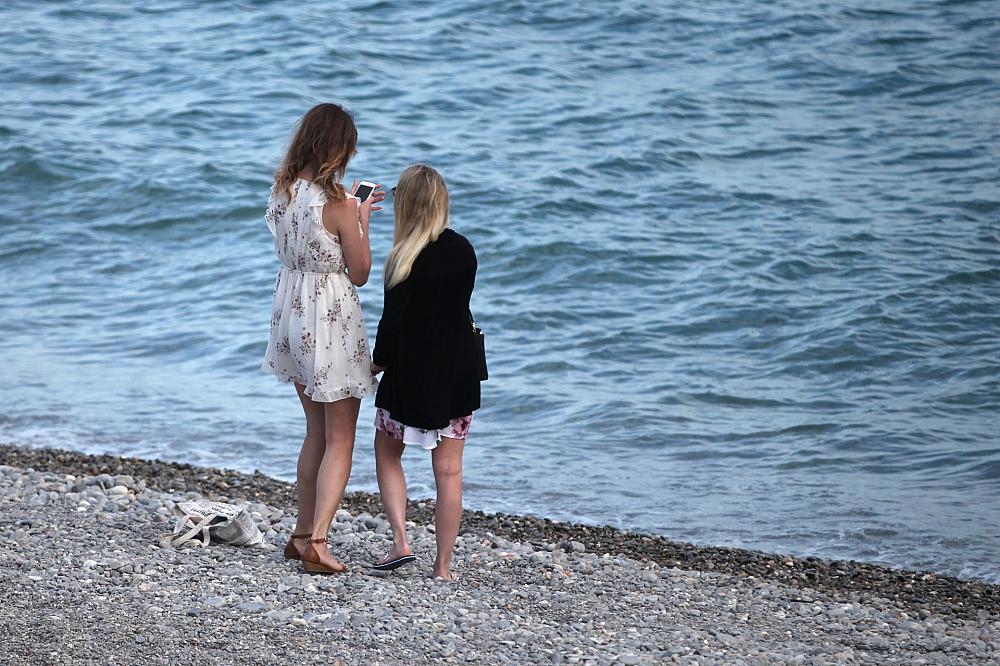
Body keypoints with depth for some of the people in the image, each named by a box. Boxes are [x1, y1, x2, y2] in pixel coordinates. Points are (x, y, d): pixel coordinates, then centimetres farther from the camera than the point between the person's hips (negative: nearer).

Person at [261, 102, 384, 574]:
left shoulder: (282, 192, 0)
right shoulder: (337, 204, -20)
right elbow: (359, 274, -11)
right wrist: (362, 222, 1)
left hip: (292, 313, 7)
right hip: (332, 320, -7)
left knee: (317, 430, 21)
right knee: (340, 439, 2)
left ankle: (302, 533, 23)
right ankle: (316, 541, -9)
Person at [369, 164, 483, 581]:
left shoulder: (406, 257, -17)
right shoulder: (463, 250, 0)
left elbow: (392, 320, -14)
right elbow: (459, 306, 8)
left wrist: (379, 361, 1)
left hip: (412, 372, -4)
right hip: (459, 371, 4)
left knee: (387, 454, 17)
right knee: (448, 470, 7)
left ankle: (400, 543, 4)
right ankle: (444, 565, 9)